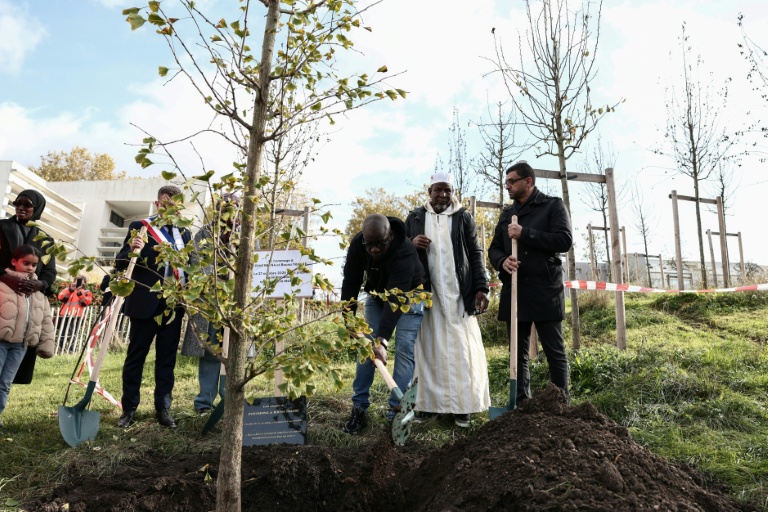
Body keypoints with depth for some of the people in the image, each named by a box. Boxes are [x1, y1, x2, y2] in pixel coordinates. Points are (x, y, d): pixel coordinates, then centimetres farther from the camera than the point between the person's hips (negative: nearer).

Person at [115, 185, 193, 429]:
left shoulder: (184, 233, 11)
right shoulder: (139, 227, 0)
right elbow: (120, 263, -4)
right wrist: (132, 252, -26)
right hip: (145, 303, -3)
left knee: (167, 359, 8)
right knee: (135, 357, 6)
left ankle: (163, 409, 16)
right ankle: (129, 408, 18)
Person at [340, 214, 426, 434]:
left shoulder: (405, 252, -39)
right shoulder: (357, 244, -24)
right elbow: (350, 282, -16)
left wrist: (382, 339, -50)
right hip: (376, 294, 4)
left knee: (404, 349, -13)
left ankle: (397, 409, -5)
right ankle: (359, 406, 5)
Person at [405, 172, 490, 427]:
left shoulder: (463, 217, 8)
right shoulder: (414, 218, 11)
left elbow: (475, 254, 5)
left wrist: (481, 288, -5)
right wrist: (411, 244, -8)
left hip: (457, 294, -1)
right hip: (426, 294, 1)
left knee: (461, 348, -1)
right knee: (428, 348, 3)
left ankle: (461, 406, 5)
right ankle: (427, 404, 9)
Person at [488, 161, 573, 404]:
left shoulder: (553, 206, 2)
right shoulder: (507, 213, 17)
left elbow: (564, 240, -12)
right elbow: (494, 249, 15)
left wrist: (525, 234, -15)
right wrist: (502, 261, -9)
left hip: (545, 290, -5)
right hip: (514, 291, 5)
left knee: (555, 352, 2)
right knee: (519, 353, 9)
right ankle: (521, 403, 18)